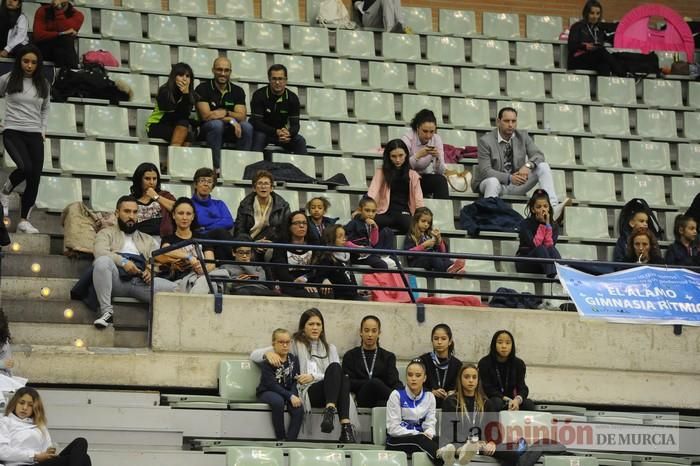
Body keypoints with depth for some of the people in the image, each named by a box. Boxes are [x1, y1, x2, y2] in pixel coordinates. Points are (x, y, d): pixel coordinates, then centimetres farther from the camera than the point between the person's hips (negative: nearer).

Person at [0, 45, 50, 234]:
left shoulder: (43, 84, 9)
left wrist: (43, 130, 10)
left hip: (34, 134, 4)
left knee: (34, 179, -3)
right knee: (25, 167, -27)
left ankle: (24, 221, 4)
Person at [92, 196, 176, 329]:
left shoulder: (147, 239, 32)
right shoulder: (107, 233, 21)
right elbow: (100, 252, -1)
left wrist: (152, 270, -8)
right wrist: (123, 262, -18)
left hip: (141, 282, 2)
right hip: (117, 279, -2)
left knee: (173, 289, -25)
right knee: (102, 261, -36)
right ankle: (107, 311, -30)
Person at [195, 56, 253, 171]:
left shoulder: (238, 91, 5)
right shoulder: (202, 88, -5)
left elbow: (242, 117, -6)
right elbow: (206, 115, -16)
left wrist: (225, 113, -22)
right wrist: (231, 120, -19)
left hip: (230, 131, 3)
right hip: (207, 130, -3)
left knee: (247, 127, -25)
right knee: (216, 124, -36)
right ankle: (216, 167, -33)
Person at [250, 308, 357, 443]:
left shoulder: (330, 348, 27)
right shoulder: (295, 345, 18)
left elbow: (338, 374, 11)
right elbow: (254, 355, 13)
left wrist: (313, 376, -6)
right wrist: (268, 353, -11)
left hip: (328, 392, 3)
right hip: (307, 393, -3)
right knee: (335, 368, -32)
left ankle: (345, 425, -49)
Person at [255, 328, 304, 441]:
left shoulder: (293, 360, 7)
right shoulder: (267, 362, -8)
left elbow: (295, 382, -1)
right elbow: (272, 384, -19)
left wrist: (294, 395, -22)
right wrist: (290, 396, -28)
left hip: (288, 393, 4)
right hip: (267, 392, -4)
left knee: (298, 408, -26)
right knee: (278, 401, -37)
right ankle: (280, 439, -26)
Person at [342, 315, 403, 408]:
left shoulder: (388, 357, 21)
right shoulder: (350, 356, 18)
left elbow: (394, 381, 5)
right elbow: (348, 383, 4)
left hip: (382, 401, 1)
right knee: (374, 383, -35)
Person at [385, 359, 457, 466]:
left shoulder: (429, 397, 11)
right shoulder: (397, 395, -2)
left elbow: (430, 424, 4)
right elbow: (393, 428, -8)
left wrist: (428, 434, -22)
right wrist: (418, 434, -19)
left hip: (420, 438, 4)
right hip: (397, 441, -4)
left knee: (438, 440, -32)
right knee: (419, 439, -38)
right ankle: (440, 454, -71)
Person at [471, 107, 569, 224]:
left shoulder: (523, 136, 2)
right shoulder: (485, 141, -13)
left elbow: (538, 155, -3)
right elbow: (485, 171, -19)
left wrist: (528, 165, -27)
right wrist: (509, 178, -32)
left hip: (516, 184, 5)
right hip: (493, 183, -5)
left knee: (543, 166, -14)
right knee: (492, 181, -41)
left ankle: (553, 208, -31)